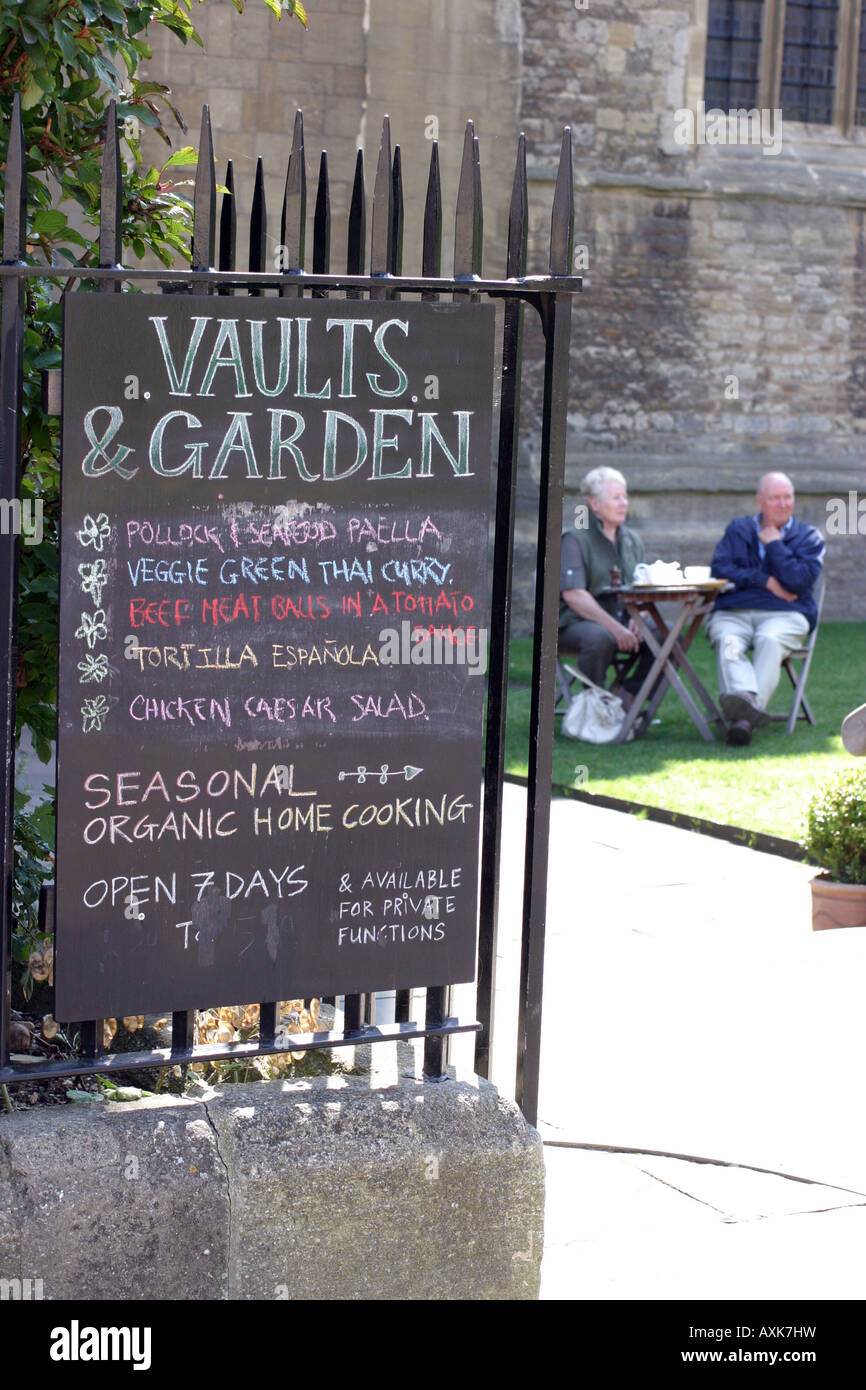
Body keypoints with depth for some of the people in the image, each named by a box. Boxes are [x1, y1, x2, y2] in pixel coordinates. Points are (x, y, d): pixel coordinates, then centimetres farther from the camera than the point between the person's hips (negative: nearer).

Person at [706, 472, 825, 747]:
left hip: (785, 614, -2)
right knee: (728, 642, -34)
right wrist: (766, 582, -2)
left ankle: (745, 717, -54)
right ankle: (744, 698, -62)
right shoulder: (738, 529, 21)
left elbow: (798, 581, -3)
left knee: (770, 641, -37)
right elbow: (719, 570, 6)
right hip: (732, 612, 2)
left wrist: (774, 544, 2)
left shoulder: (809, 537, 14)